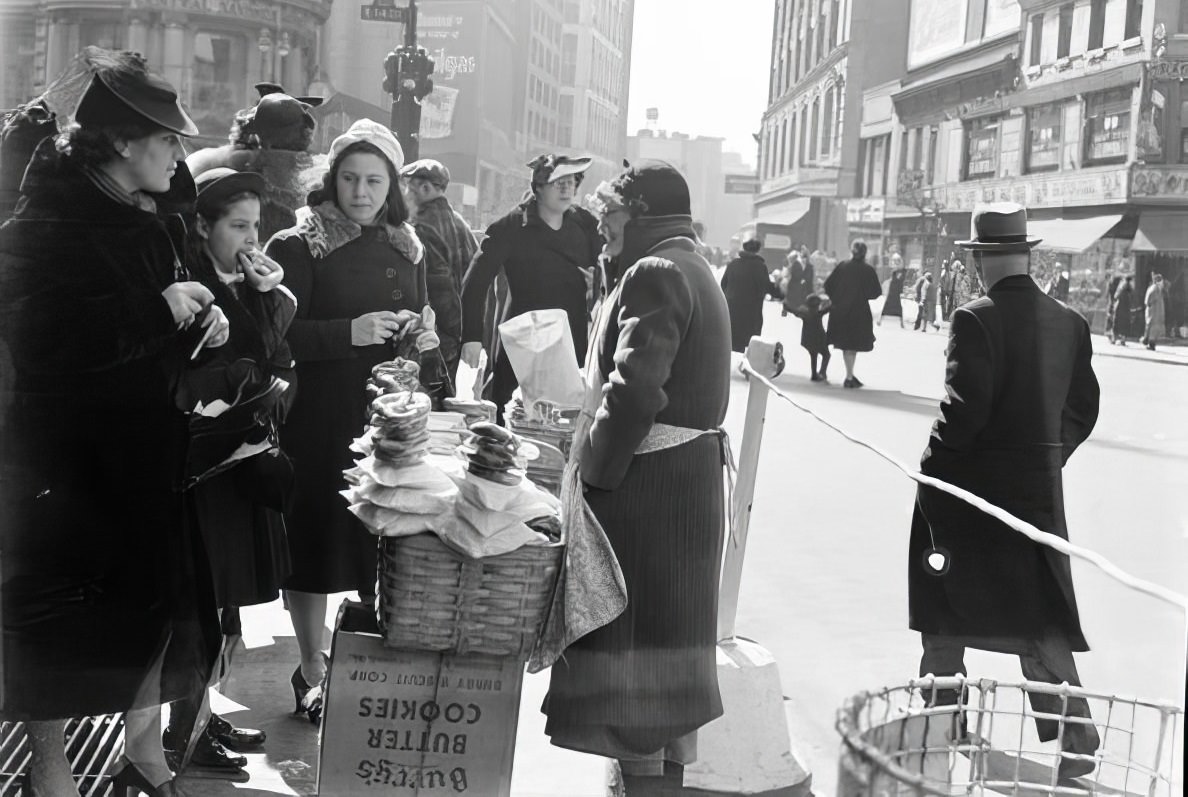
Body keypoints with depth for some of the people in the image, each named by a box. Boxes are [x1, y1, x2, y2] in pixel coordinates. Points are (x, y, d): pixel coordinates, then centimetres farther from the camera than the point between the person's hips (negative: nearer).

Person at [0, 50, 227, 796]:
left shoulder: (159, 217, 8)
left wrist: (206, 321, -2)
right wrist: (157, 310, -24)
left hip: (145, 447, 7)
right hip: (65, 452, -7)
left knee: (155, 594, 12)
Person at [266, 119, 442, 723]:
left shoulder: (406, 249, 13)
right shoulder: (297, 247, -4)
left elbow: (423, 328, 21)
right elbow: (277, 334, -11)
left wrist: (424, 343, -2)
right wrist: (350, 333, -22)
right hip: (319, 419, -4)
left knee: (386, 548, 4)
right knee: (316, 540, 2)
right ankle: (312, 671, 18)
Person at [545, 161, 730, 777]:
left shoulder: (654, 273, -15)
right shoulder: (693, 270, 17)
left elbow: (635, 387, -23)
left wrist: (595, 468, -16)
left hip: (645, 479, -10)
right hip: (693, 470, 10)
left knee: (631, 628, -3)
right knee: (673, 621, 17)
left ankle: (641, 762, 3)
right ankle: (677, 753, 27)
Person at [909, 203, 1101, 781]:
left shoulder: (975, 321, -16)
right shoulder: (1069, 323, 2)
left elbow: (964, 408, -21)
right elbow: (1082, 408, 8)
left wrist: (931, 466, -9)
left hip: (968, 489, -5)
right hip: (1040, 489, 5)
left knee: (946, 611, 14)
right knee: (1040, 619, 10)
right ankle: (1075, 738, 6)